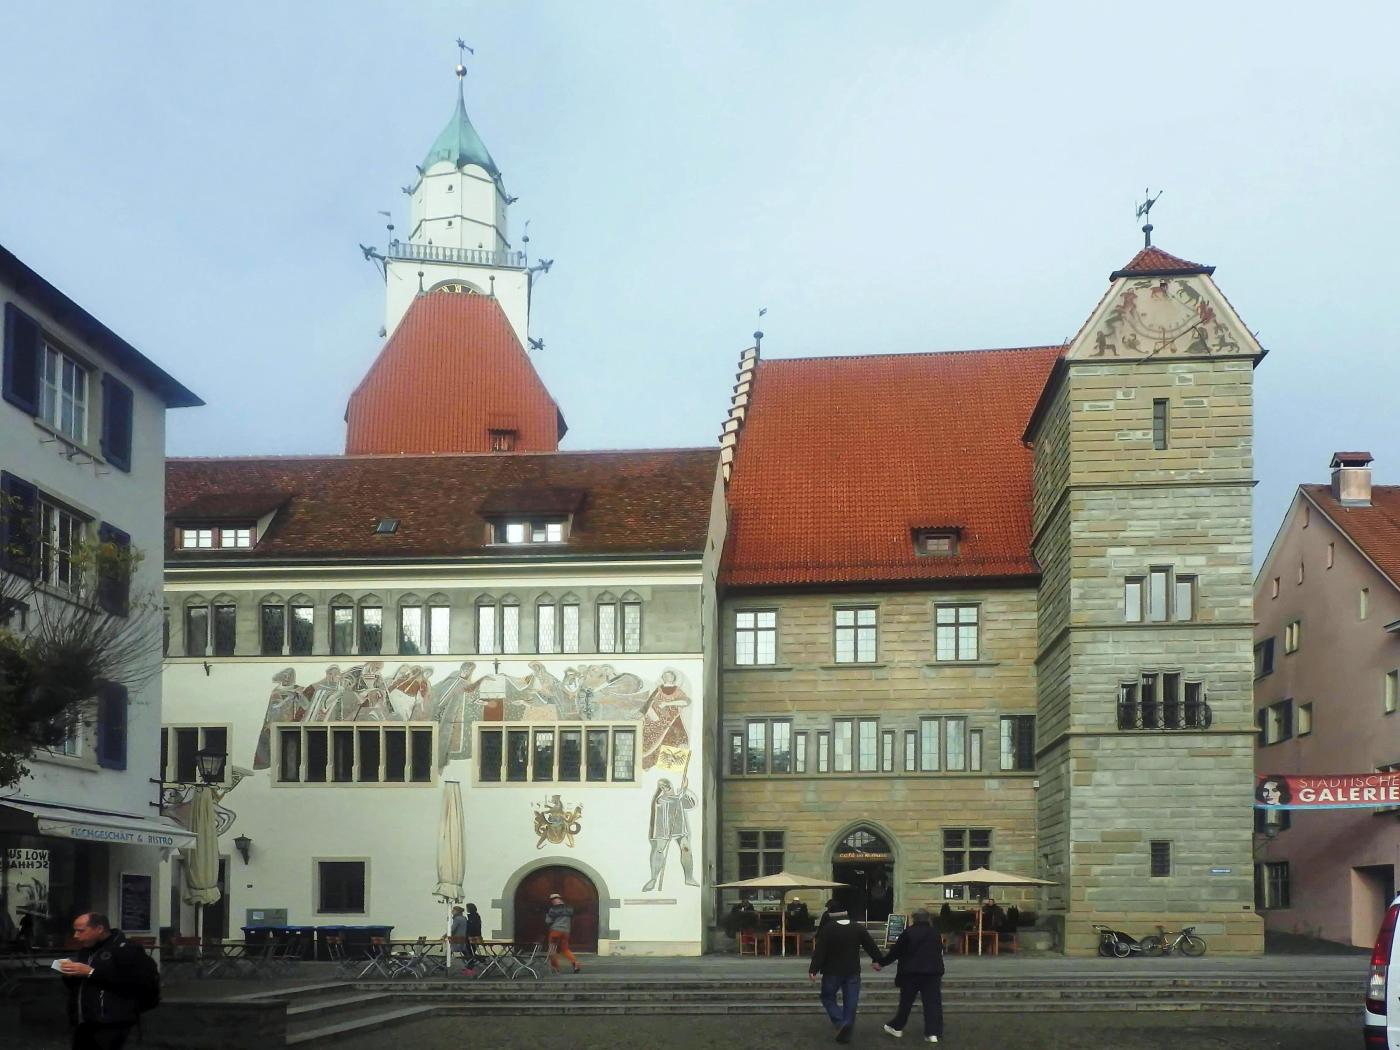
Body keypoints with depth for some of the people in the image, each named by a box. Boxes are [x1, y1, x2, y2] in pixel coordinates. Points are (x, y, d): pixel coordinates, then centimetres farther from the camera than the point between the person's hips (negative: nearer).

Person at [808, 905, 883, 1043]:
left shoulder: (827, 930, -12)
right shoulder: (858, 928, -1)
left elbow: (819, 952, -14)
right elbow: (871, 945, 8)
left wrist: (813, 970, -11)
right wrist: (877, 960, 23)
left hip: (833, 972, -3)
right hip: (853, 972, 3)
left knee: (828, 997, 12)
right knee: (850, 1002, 8)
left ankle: (841, 1023, -8)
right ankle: (846, 1033, 8)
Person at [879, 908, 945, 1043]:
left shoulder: (908, 933, -7)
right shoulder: (935, 933, 5)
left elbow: (895, 951, -3)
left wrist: (881, 962, 8)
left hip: (911, 972, -2)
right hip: (932, 971, 2)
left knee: (906, 1001, 12)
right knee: (932, 1002, 0)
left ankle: (897, 1027, 25)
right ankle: (933, 1032, -8)